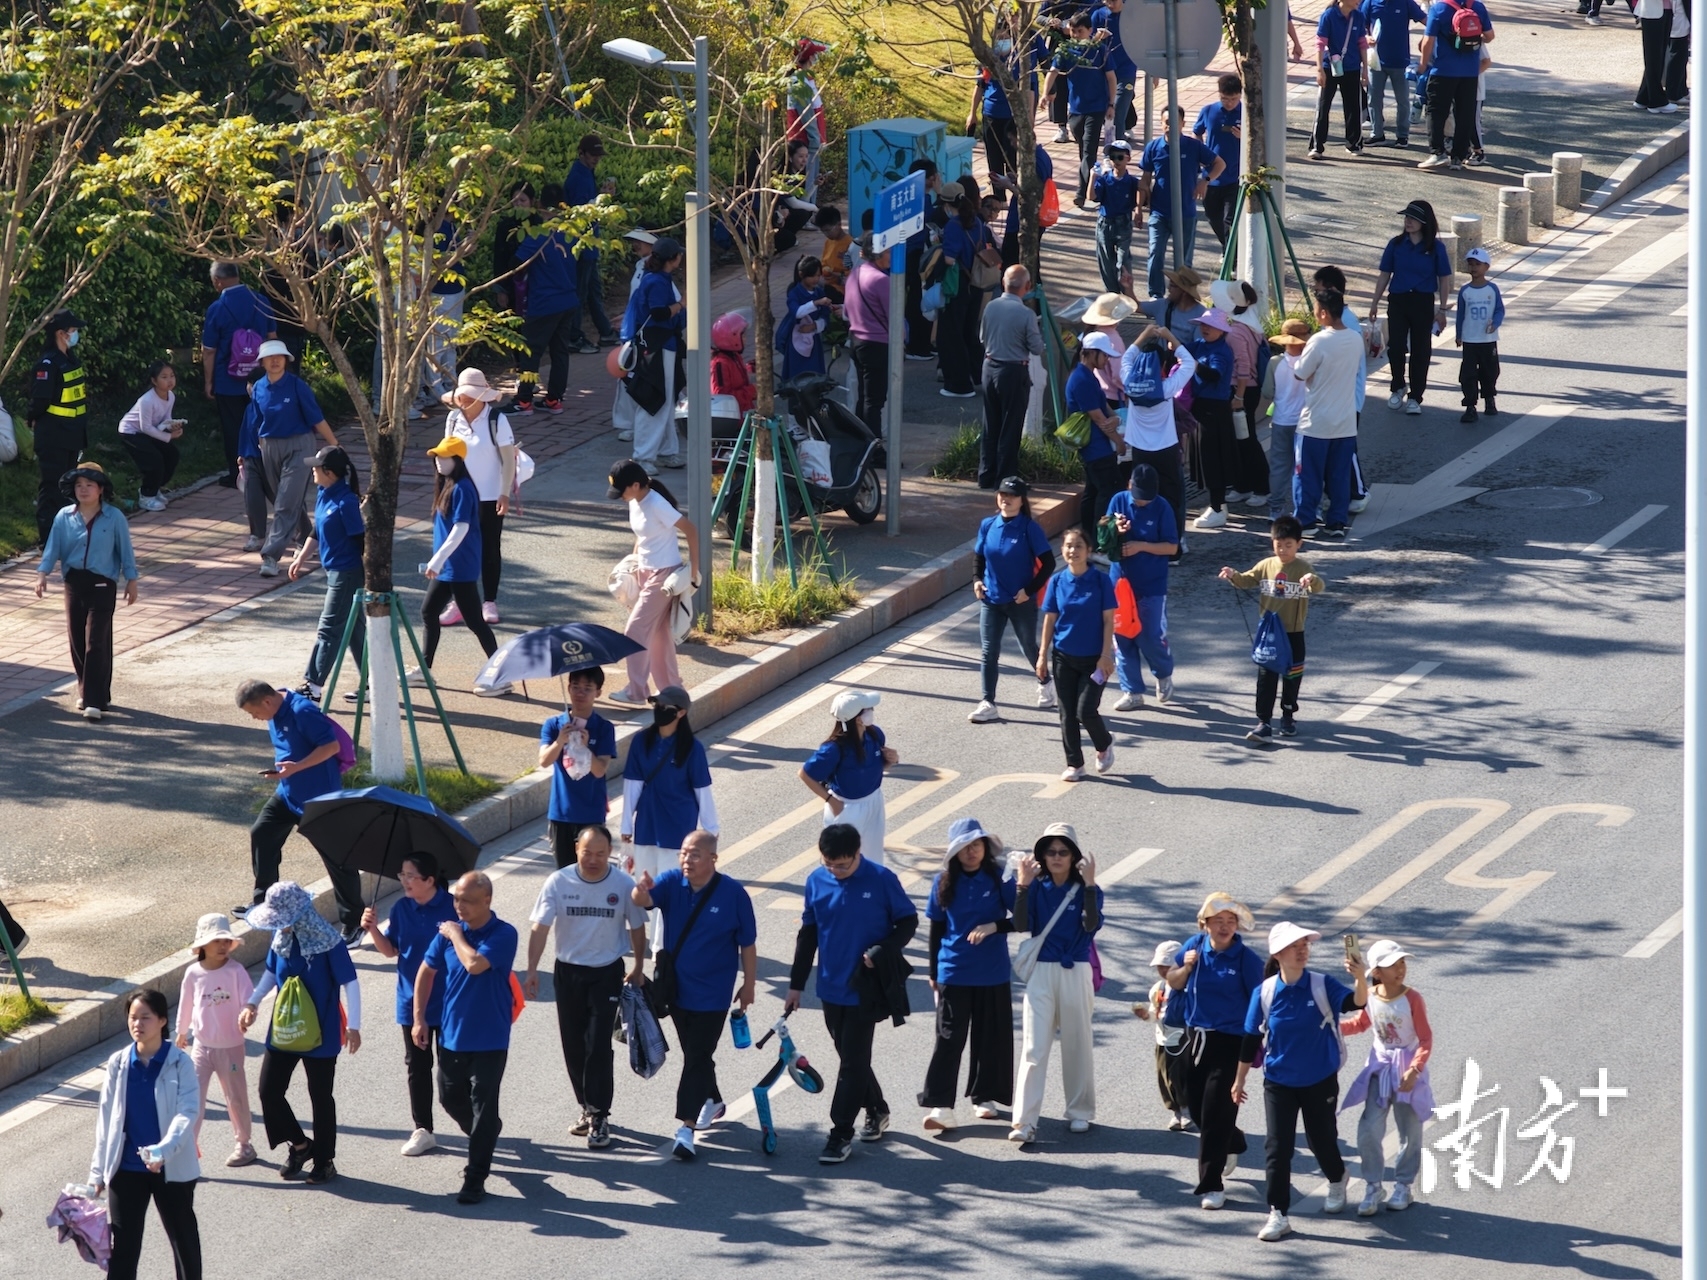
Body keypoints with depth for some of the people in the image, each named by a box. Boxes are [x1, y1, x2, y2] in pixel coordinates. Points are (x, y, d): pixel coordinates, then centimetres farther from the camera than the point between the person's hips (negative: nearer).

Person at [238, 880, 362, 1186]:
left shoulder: (328, 942, -19)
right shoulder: (282, 940, -1)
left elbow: (350, 983, -15)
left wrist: (353, 1026, -17)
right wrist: (252, 1003, 4)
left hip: (320, 1032, -6)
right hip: (283, 1030, 6)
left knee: (320, 1096, 7)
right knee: (269, 1090, 4)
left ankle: (325, 1160, 23)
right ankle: (299, 1145, 26)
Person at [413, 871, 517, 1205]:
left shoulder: (503, 935, -15)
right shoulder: (449, 931, 0)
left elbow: (474, 964, -31)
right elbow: (426, 972, 9)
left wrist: (456, 937, -15)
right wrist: (419, 1018, 6)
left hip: (489, 1038, -6)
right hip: (453, 1034, 6)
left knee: (483, 1108, -3)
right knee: (451, 1098, 18)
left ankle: (475, 1180, 3)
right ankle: (483, 1139, 46)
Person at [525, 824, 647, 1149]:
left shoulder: (623, 884, -10)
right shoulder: (558, 882, -10)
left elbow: (637, 927, 3)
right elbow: (540, 928, -11)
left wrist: (638, 969, 7)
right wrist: (532, 971, -19)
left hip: (607, 975, -2)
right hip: (568, 972, 2)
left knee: (599, 1045, -9)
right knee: (573, 1045, 10)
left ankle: (599, 1116, -2)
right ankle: (588, 1107, 26)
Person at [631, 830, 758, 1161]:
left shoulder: (733, 894, -13)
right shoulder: (672, 882, -6)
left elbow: (747, 944, -5)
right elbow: (644, 901, -26)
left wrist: (749, 984, -1)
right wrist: (641, 891, -50)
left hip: (711, 994, -4)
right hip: (676, 986, 4)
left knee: (698, 1057, -7)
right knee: (693, 1052, 20)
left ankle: (686, 1127, -9)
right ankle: (712, 1101, 42)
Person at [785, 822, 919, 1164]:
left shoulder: (881, 880, -12)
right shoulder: (817, 881, -1)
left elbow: (908, 921, -2)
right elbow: (808, 934, 8)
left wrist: (883, 951, -19)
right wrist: (796, 984, 9)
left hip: (866, 989, -4)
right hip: (831, 987, 4)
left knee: (853, 1060, -4)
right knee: (851, 1057, 15)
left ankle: (841, 1133, 0)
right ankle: (876, 1110, 35)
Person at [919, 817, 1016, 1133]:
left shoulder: (999, 878, -5)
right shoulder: (945, 882, -1)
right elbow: (936, 929, 6)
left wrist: (993, 927, -21)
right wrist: (934, 973, 9)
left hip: (993, 974, 0)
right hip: (954, 973, 0)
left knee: (990, 1035, 10)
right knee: (949, 1038, -5)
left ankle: (985, 1097, 26)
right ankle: (940, 1106, -9)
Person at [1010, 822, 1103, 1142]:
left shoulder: (1084, 890, -1)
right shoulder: (1037, 887, 2)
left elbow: (1092, 924, -19)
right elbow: (1022, 925, -11)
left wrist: (1089, 885, -26)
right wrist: (1022, 886, -20)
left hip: (1075, 974, 0)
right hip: (1041, 972, 0)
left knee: (1077, 1044, 9)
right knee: (1033, 1047, -5)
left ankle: (1080, 1112, 24)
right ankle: (1025, 1121, -9)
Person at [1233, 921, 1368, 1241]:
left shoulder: (1323, 986, -13)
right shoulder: (1265, 992, -8)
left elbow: (1356, 1002, -30)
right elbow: (1252, 1038, 1)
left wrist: (1360, 979, -51)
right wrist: (1240, 1079, 8)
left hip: (1320, 1081, -1)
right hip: (1279, 1082, 1)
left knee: (1321, 1140, 15)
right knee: (1277, 1147, -5)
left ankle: (1337, 1181, 47)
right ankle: (1277, 1214, 1)